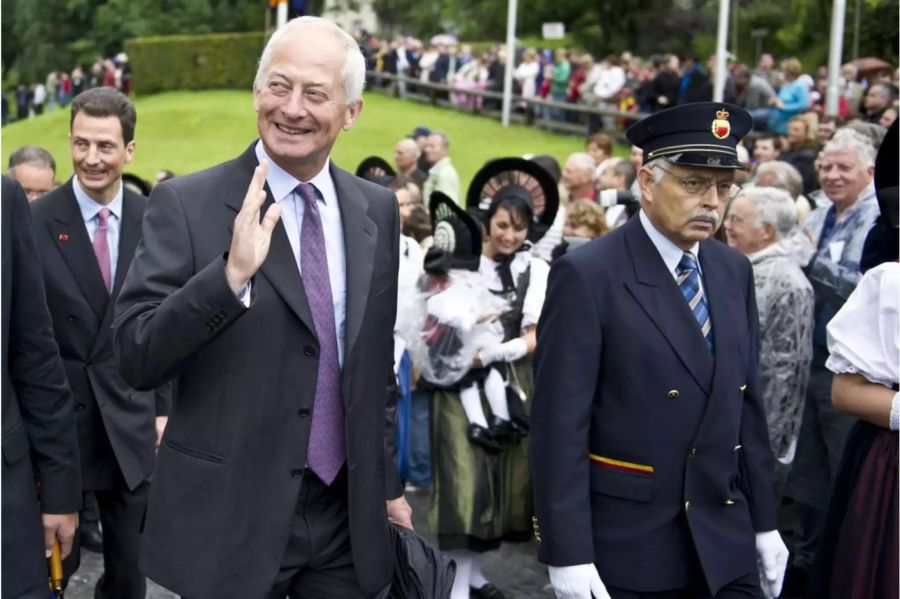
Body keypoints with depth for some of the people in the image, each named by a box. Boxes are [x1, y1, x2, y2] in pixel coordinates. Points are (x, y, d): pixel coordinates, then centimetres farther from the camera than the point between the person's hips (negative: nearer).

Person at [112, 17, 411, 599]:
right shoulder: (186, 203, -9)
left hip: (349, 520, 4)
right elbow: (136, 359, -14)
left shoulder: (378, 209, 5)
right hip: (226, 521, -4)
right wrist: (231, 273, -27)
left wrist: (389, 486, 14)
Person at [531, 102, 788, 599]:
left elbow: (747, 404, 11)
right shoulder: (586, 276, -12)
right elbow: (559, 424, -14)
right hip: (623, 548, -5)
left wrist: (765, 522, 10)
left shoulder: (733, 272, 7)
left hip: (724, 544, 5)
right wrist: (568, 556, -17)